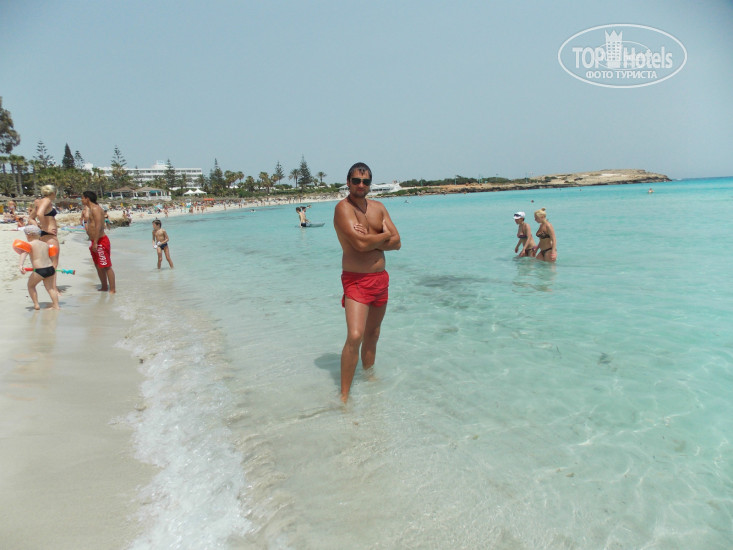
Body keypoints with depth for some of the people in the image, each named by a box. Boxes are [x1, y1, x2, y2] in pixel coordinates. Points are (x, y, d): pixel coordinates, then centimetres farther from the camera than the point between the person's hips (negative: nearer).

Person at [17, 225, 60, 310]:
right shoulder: (45, 244, 17)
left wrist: (21, 265, -32)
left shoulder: (30, 244, 0)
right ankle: (56, 306, 9)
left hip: (39, 270, -5)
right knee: (50, 288, 15)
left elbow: (24, 253, -18)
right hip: (50, 268, 5)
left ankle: (36, 304, 16)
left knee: (31, 285, 18)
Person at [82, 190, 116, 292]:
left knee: (107, 267, -7)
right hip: (95, 242, 11)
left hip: (101, 241, -11)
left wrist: (95, 243, -25)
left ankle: (112, 289, -3)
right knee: (98, 266, 16)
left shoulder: (95, 209, -14)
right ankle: (104, 287, 25)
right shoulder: (92, 209, 18)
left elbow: (98, 226, -23)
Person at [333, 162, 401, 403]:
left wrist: (370, 239, -12)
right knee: (355, 336, -18)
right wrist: (384, 236, -6)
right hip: (356, 280, -7)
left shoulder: (379, 207, 11)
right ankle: (344, 395, -7)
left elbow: (397, 243, 3)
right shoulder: (343, 207, -9)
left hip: (381, 279, 7)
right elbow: (360, 244, -23)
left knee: (372, 335, 18)